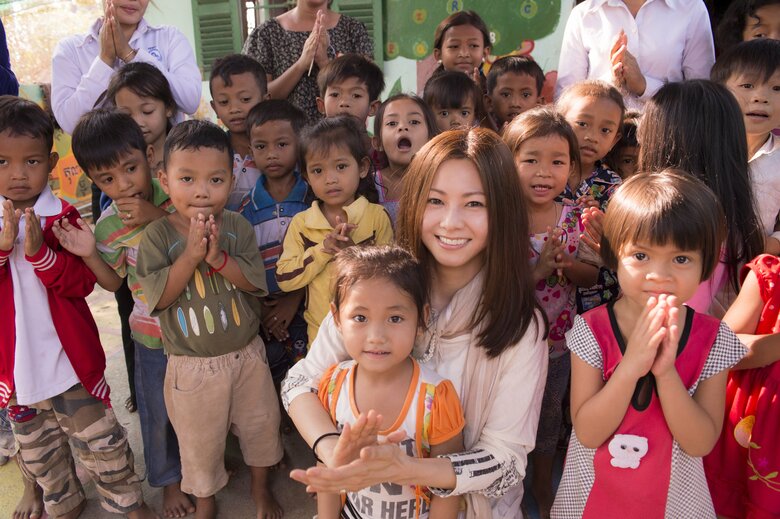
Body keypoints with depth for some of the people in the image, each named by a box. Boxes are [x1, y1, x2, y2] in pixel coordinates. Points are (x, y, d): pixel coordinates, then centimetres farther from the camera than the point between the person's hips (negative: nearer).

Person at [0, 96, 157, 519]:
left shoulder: (62, 218, -8)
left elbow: (82, 283, -15)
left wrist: (39, 251, -29)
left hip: (69, 357, -3)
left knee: (100, 441, 7)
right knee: (36, 448, 22)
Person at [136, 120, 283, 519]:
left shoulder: (238, 227, -8)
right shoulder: (157, 235, -12)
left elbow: (256, 283, -12)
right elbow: (158, 296, -19)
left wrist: (218, 256, -25)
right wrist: (191, 253, -27)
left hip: (246, 354, 2)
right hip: (192, 364, -2)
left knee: (260, 426, 20)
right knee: (200, 441, 17)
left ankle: (260, 486, 48)